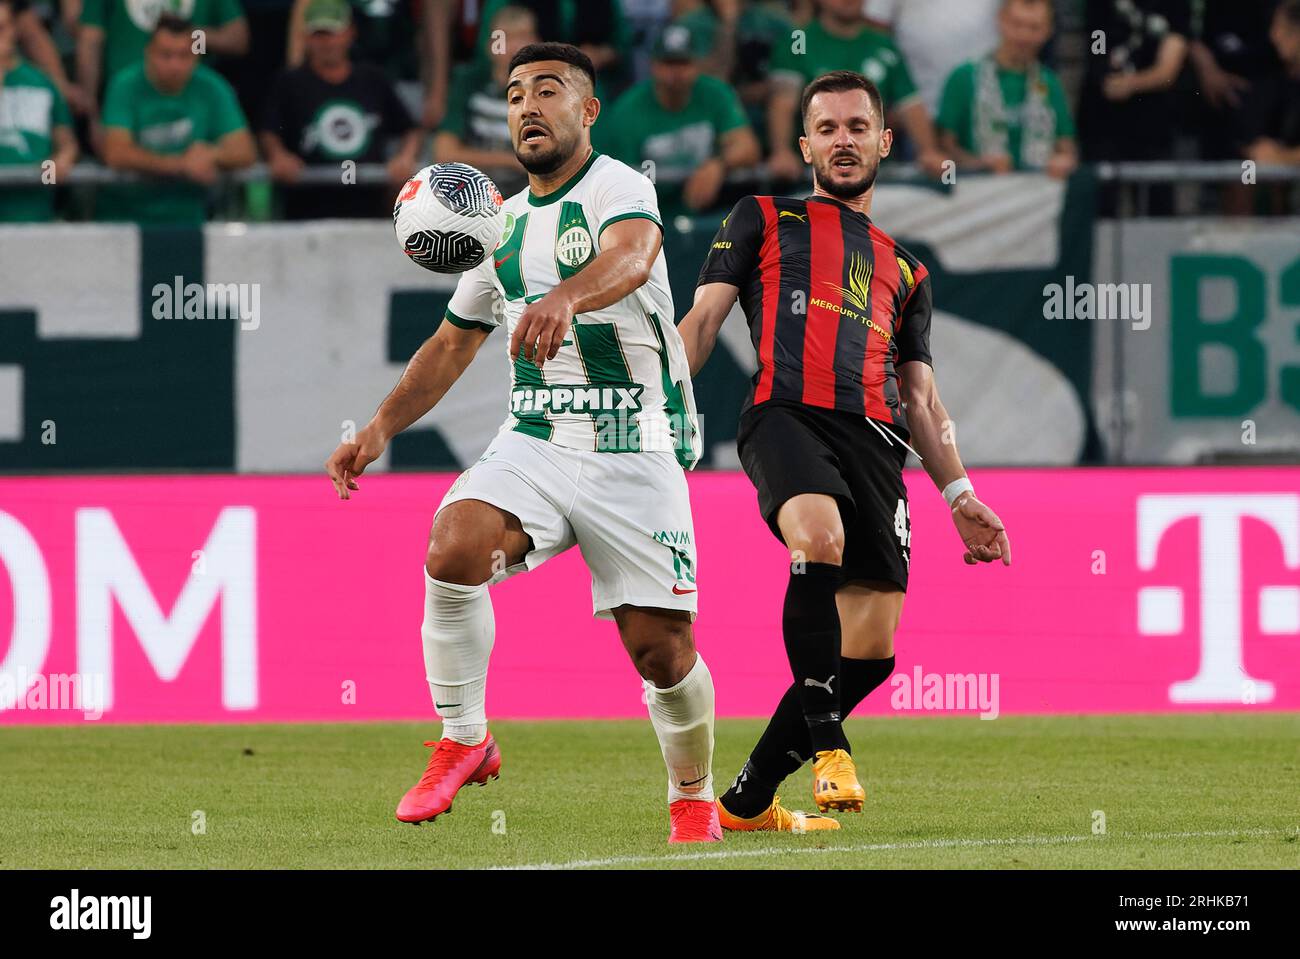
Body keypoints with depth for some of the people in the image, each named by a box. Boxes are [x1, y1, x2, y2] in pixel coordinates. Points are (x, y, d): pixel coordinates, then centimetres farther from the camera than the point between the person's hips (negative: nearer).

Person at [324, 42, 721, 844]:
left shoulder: (619, 188, -8)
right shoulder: (504, 224, 14)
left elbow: (630, 258, -32)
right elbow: (454, 342, 25)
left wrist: (564, 298, -53)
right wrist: (382, 428, 13)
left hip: (633, 453, -5)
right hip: (533, 443, 5)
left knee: (662, 649, -5)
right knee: (453, 548, -25)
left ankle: (694, 799, 22)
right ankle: (464, 741, -9)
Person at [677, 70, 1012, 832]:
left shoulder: (905, 271, 31)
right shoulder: (763, 222, 21)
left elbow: (921, 400, 29)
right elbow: (704, 319, 12)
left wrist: (959, 495, 17)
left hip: (875, 440, 5)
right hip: (789, 416, -4)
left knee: (871, 648, -5)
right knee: (820, 540, -37)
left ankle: (748, 800, 7)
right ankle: (826, 742, -31)